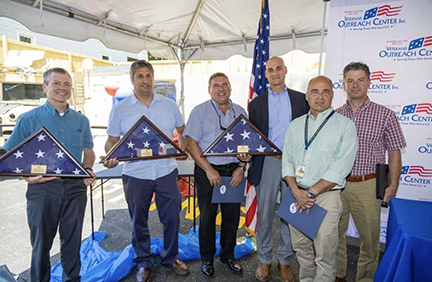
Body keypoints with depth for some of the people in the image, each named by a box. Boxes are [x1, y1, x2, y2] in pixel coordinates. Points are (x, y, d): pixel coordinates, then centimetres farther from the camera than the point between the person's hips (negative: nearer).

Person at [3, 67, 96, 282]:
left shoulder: (81, 120, 8)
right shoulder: (29, 119, -2)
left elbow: (88, 151, 17)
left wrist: (88, 171, -2)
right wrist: (28, 177, -17)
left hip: (75, 187, 3)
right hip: (42, 189, -2)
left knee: (72, 241, 15)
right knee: (41, 243, 12)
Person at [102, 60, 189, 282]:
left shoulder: (169, 105, 4)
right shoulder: (120, 109, -1)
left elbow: (182, 130, 16)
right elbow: (112, 141, 2)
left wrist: (183, 149, 1)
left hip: (166, 172, 1)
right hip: (136, 175, -1)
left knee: (172, 218, 12)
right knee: (138, 222, 14)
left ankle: (170, 258, 37)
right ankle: (144, 263, 36)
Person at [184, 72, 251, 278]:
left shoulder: (240, 112, 9)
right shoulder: (200, 111, -2)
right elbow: (191, 143, -8)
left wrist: (241, 167, -4)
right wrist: (209, 170, -14)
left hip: (234, 171, 3)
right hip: (208, 171, -3)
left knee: (232, 215, 12)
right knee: (207, 217, 8)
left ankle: (228, 255, 34)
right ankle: (207, 259, 29)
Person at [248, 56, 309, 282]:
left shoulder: (301, 99, 8)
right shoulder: (257, 103, 8)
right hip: (267, 163, 0)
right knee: (264, 215, 8)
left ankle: (285, 261, 29)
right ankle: (264, 260, 27)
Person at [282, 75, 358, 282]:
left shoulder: (345, 125, -2)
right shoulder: (295, 125, 11)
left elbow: (341, 166, -11)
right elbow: (287, 160, 7)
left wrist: (312, 192, -14)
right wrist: (295, 190, -8)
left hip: (326, 196, -4)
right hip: (296, 194, 4)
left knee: (324, 255, 4)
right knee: (301, 249, 16)